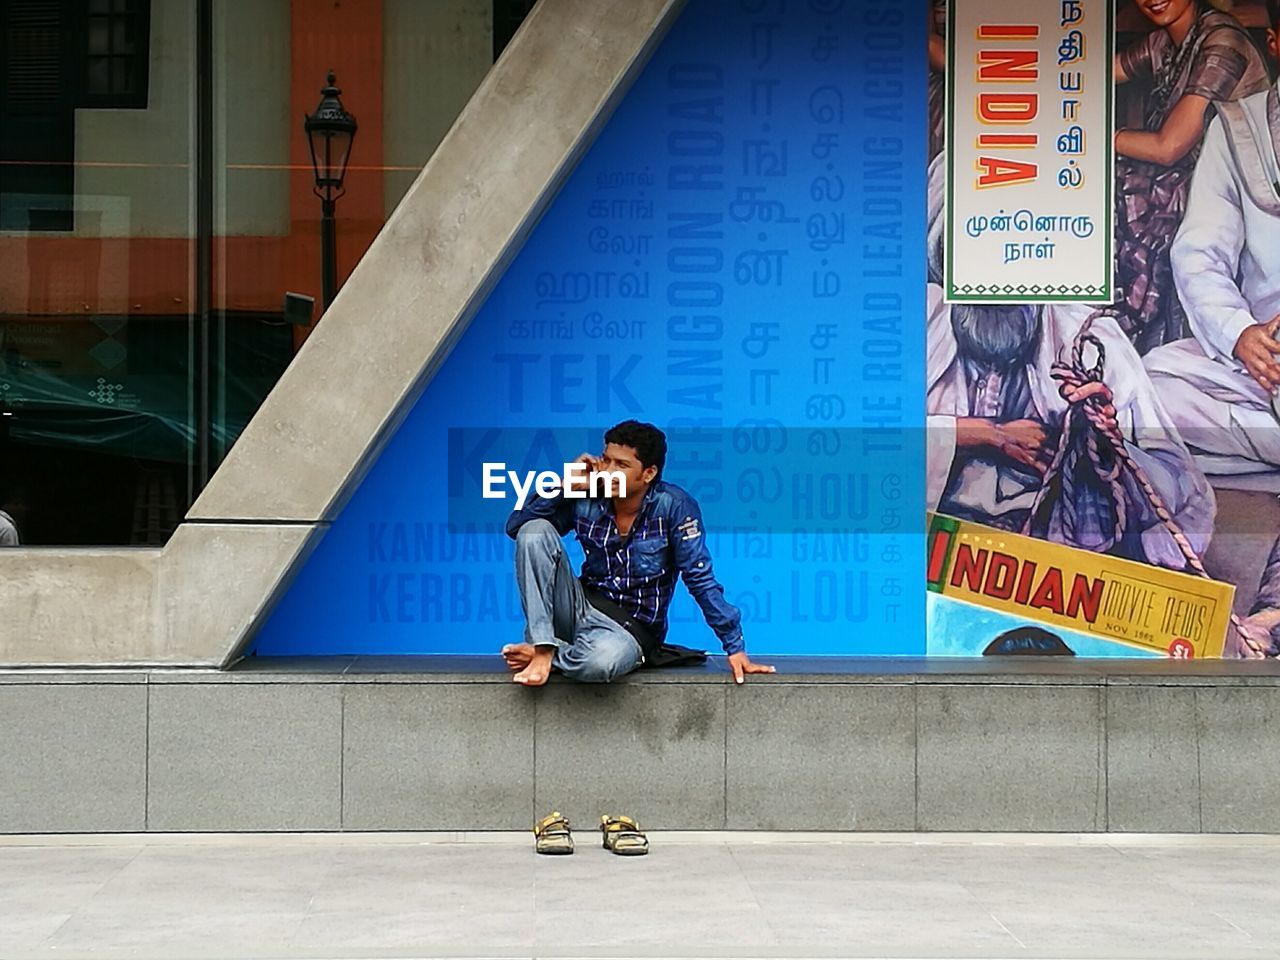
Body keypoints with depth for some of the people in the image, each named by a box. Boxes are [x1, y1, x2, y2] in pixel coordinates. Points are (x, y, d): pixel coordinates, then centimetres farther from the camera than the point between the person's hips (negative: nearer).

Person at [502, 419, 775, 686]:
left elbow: (700, 578, -13)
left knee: (602, 661, -43)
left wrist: (735, 647, -17)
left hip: (632, 628, -4)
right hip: (582, 609, 4)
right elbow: (515, 526, 0)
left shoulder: (673, 506, -13)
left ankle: (547, 654, -10)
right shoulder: (586, 502, -3)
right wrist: (567, 486, -11)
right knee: (535, 531, -17)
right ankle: (543, 648, -22)